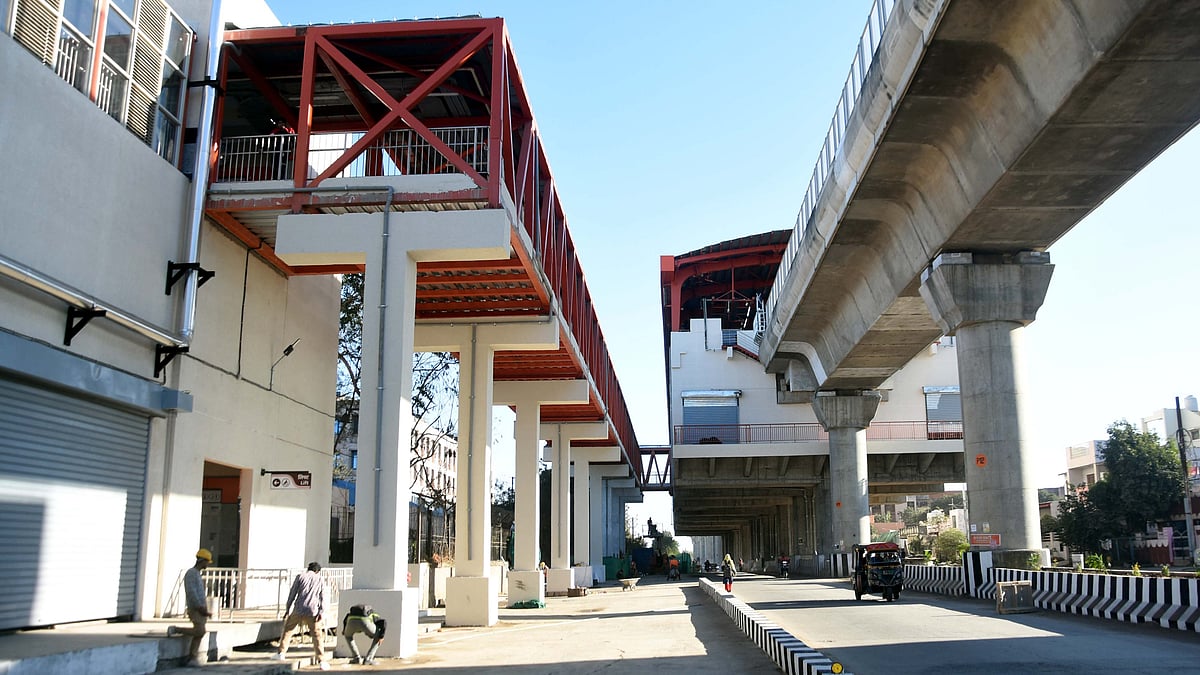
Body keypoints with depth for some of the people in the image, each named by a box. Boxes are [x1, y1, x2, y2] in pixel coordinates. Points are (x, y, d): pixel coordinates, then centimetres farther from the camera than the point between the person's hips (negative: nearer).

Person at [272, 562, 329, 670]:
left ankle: (281, 653, 25)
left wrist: (288, 609, 11)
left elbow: (292, 593, 7)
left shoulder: (300, 576, 10)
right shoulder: (320, 580, 13)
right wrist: (321, 612, 2)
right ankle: (321, 661, -2)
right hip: (313, 612, 0)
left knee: (288, 630, 22)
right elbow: (322, 598, 6)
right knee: (317, 635, 4)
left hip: (298, 610, 0)